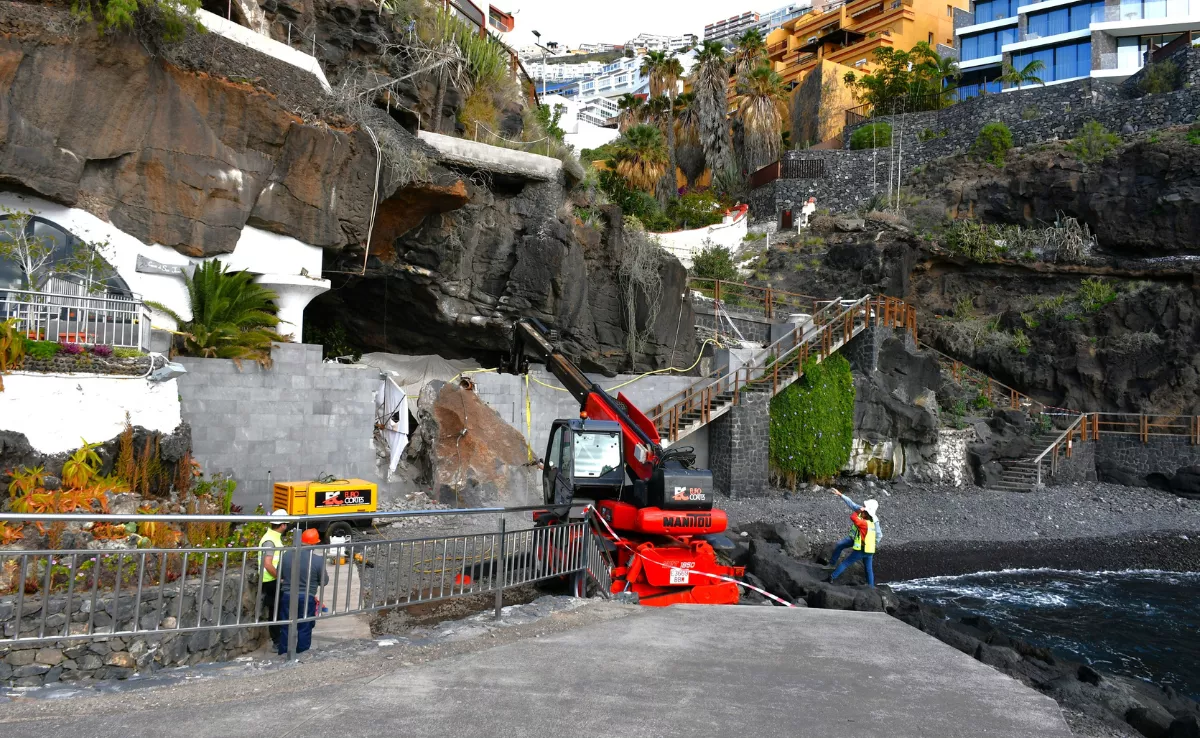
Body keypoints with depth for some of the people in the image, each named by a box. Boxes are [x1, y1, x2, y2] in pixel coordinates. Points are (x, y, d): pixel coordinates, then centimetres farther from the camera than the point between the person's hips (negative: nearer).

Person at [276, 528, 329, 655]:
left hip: (287, 596, 2)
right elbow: (324, 581, -4)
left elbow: (279, 575, 7)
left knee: (285, 628, 13)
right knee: (304, 629, 10)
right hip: (307, 598, -2)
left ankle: (283, 655, 20)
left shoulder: (287, 554, -5)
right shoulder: (318, 559, -14)